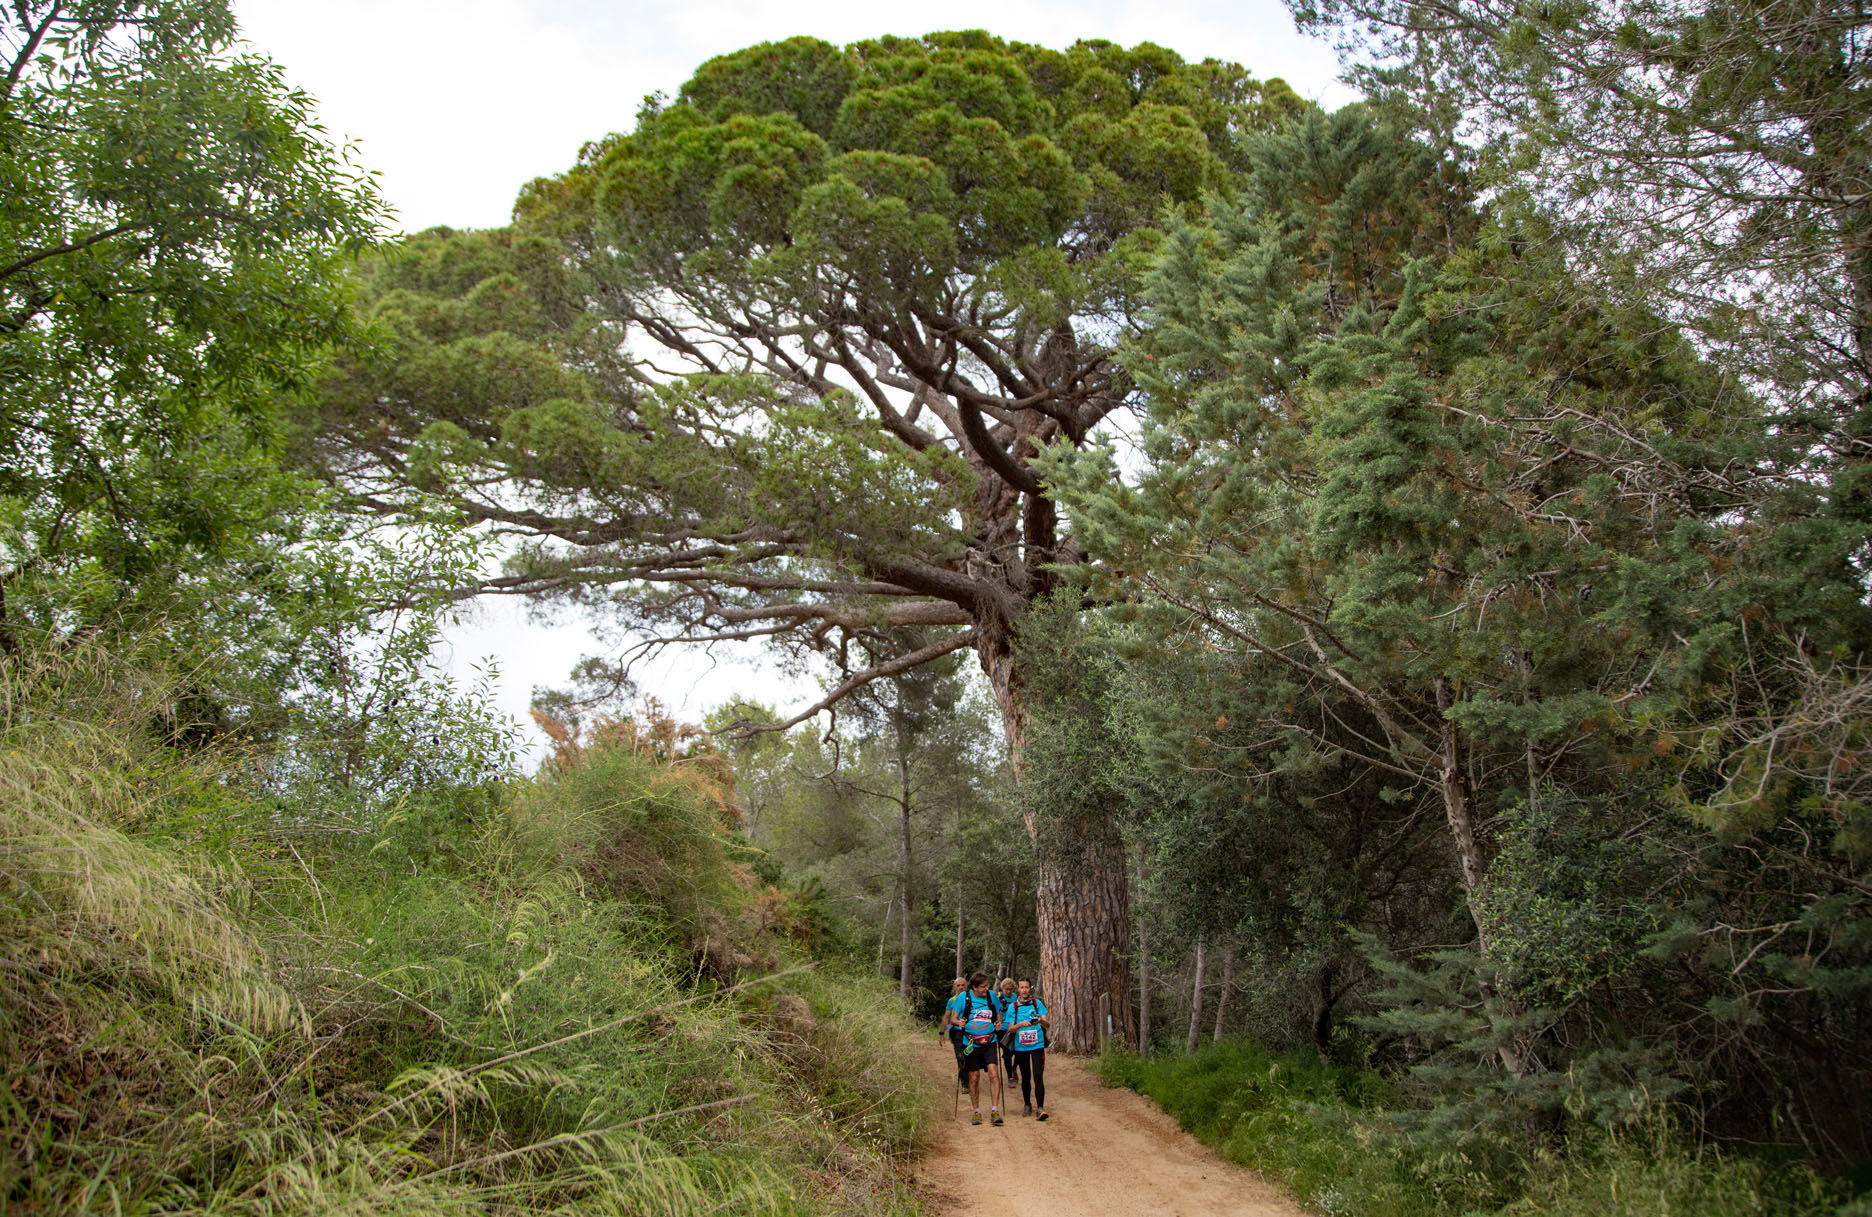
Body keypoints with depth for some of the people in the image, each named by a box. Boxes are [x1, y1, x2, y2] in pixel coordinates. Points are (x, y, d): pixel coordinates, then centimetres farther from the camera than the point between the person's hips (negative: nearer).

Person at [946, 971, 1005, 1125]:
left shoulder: (993, 996, 3)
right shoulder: (963, 997, -5)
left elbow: (999, 1015, 17)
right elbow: (953, 1018, 1)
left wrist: (999, 1023, -4)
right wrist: (958, 1022, -21)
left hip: (990, 1043, 1)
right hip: (971, 1043, -1)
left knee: (994, 1073, -13)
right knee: (974, 1078, 5)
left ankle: (995, 1111, -10)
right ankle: (976, 1112, 19)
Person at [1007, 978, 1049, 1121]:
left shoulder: (1038, 1003, 3)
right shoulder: (1013, 1007, 4)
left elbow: (1047, 1024, -4)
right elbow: (1010, 1029, -1)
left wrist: (1041, 1021, -27)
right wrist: (1020, 1025, -21)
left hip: (1037, 1045, -2)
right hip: (1021, 1047, 2)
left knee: (1038, 1076, -12)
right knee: (1025, 1077, 12)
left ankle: (1040, 1108, -14)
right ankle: (1027, 1105, 28)